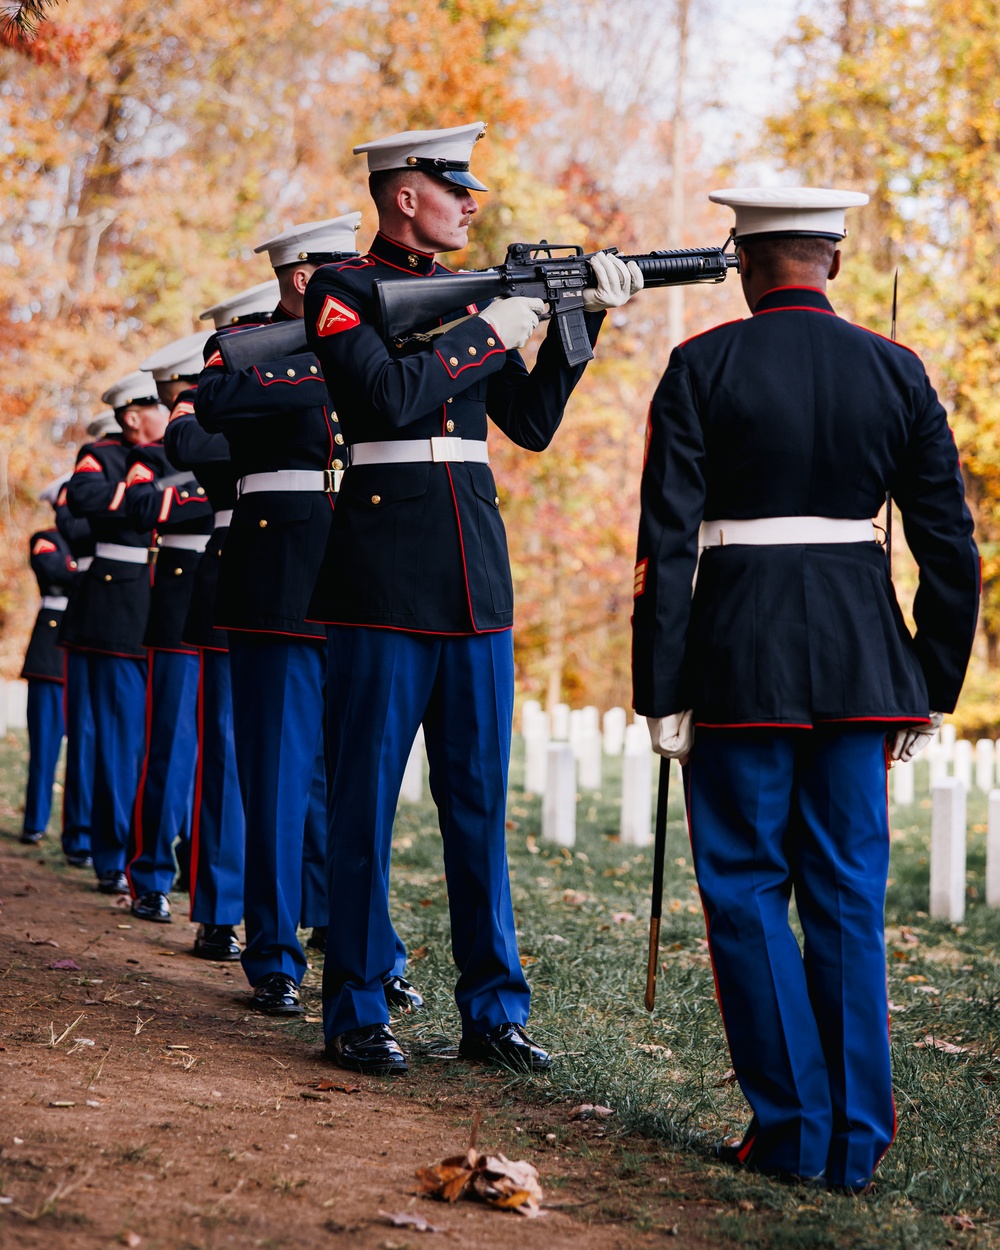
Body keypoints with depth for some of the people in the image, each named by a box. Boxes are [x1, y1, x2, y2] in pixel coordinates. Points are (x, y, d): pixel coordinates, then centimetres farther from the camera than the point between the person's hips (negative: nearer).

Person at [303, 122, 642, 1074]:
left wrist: (580, 319, 7)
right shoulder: (343, 289, -2)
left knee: (479, 794, 8)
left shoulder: (474, 292, 17)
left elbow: (532, 425, 15)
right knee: (366, 796, 0)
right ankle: (356, 1015, 9)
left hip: (476, 570, 6)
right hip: (384, 564, -6)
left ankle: (494, 1010, 15)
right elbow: (388, 395, -18)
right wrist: (489, 334, -9)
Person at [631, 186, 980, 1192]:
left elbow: (667, 543, -9)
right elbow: (950, 546, 4)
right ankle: (856, 1139, 13)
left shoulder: (702, 368, -5)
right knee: (848, 894, 10)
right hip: (860, 654, 3)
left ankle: (793, 1127, 9)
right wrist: (931, 688, 11)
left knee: (747, 890, 7)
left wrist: (661, 693, -4)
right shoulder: (895, 372, 4)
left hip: (742, 654, -3)